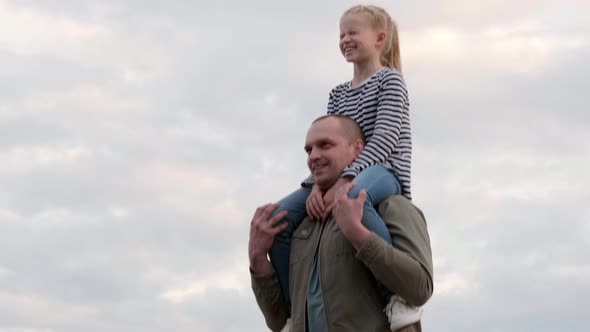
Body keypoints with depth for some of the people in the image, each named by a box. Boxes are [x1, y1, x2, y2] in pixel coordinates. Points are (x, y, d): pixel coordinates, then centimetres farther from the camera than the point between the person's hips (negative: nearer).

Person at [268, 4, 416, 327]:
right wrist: (318, 184, -14)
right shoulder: (338, 94, 22)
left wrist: (344, 180, -26)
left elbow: (385, 137, -14)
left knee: (354, 197, -43)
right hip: (340, 177, 7)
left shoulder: (389, 79, 1)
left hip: (384, 171, -7)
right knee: (279, 216, -15)